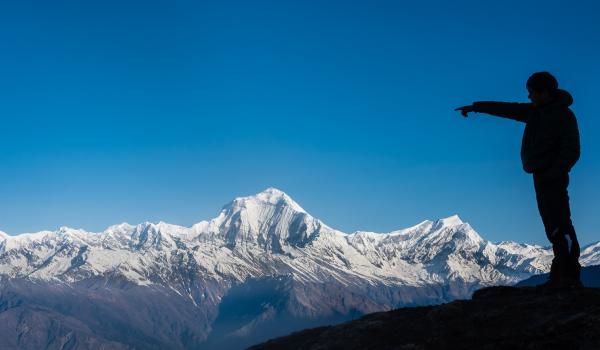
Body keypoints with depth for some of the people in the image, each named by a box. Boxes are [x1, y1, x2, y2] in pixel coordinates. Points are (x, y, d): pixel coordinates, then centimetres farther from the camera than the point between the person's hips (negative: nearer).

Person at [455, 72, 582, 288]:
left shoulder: (564, 116, -9)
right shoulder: (535, 111, 14)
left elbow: (571, 152, -13)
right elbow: (506, 109, 22)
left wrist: (550, 175, -21)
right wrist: (475, 107, 24)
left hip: (552, 179, -8)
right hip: (542, 178, 8)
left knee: (560, 226, -14)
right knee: (554, 228, 5)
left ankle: (571, 277, -16)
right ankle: (559, 277, 5)